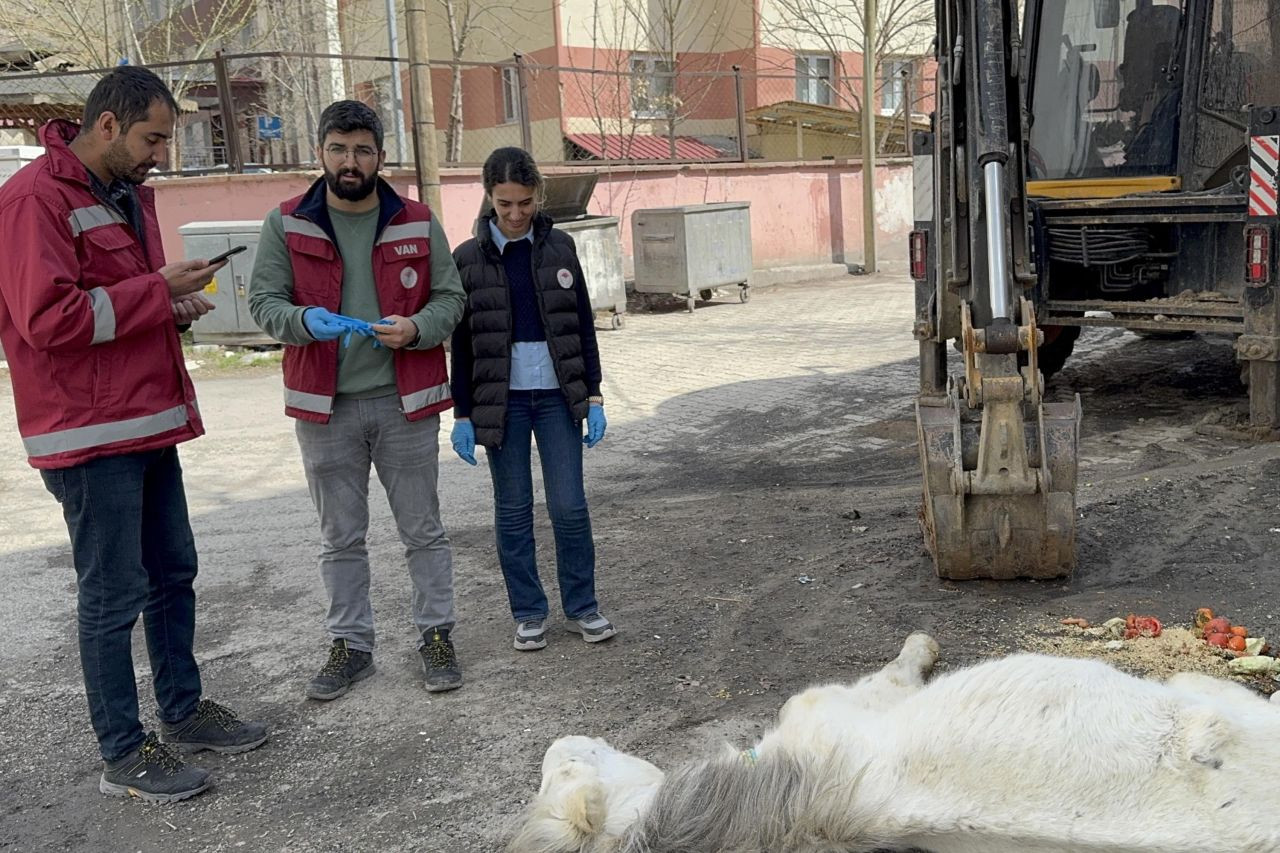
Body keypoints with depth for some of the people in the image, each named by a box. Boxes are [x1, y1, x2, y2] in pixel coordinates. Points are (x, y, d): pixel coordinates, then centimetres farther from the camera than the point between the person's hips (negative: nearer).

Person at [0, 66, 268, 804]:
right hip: (91, 435, -9)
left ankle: (183, 708, 32)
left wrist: (177, 303, 4)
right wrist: (158, 290, -18)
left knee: (173, 573, 16)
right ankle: (123, 751, 13)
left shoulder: (128, 194, 14)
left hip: (150, 421, 9)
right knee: (114, 593, 0)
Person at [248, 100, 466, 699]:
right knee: (340, 538, 12)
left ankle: (435, 634, 24)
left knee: (422, 529, 9)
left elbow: (450, 298, 4)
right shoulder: (286, 224, 0)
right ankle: (350, 645, 26)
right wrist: (304, 320, -23)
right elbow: (263, 301, -1)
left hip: (405, 401, 0)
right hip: (326, 407, 1)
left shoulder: (417, 224, 1)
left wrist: (416, 327, -18)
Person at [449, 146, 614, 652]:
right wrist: (462, 415, -1)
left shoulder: (559, 247, 3)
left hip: (558, 396, 1)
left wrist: (593, 396, 2)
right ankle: (528, 612, 19)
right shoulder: (469, 258, 0)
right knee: (512, 510, 7)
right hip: (502, 400, -1)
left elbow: (583, 325, 6)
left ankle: (581, 607, 17)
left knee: (569, 505, 1)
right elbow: (462, 342, 2)